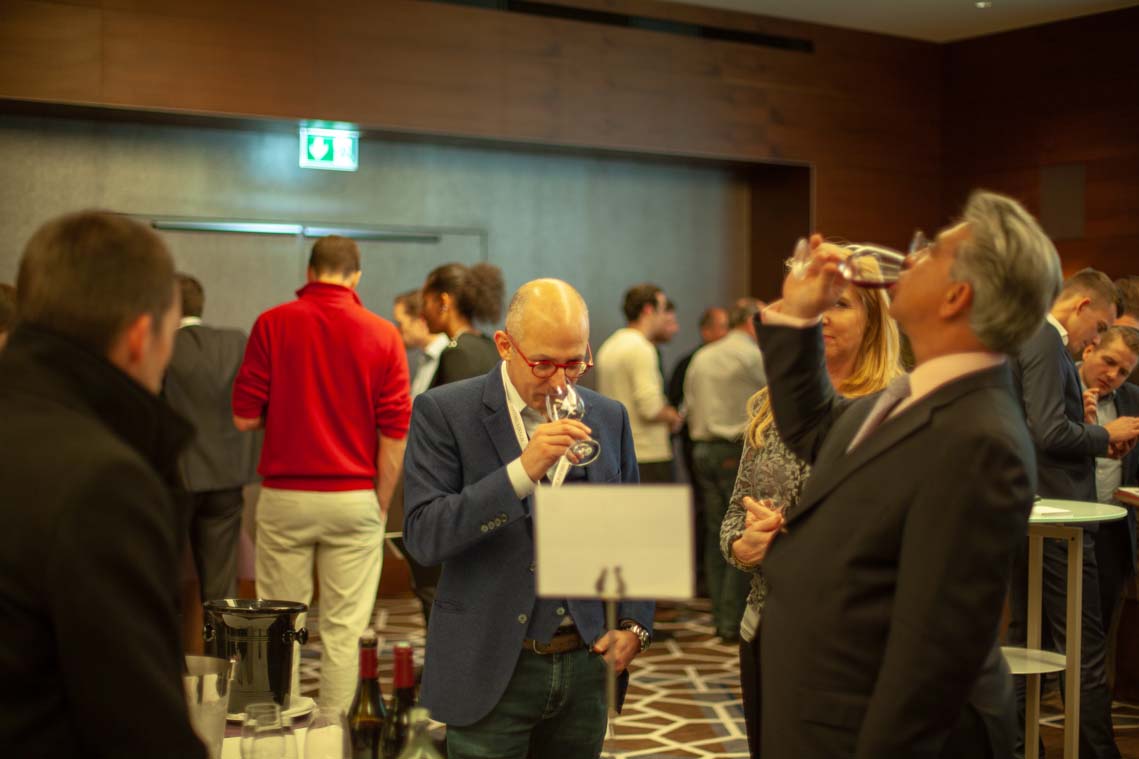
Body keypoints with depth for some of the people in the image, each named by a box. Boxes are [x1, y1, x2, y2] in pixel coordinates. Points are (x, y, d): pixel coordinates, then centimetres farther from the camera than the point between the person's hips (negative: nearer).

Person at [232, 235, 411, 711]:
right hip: (353, 498, 0)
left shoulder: (272, 324, -1)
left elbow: (244, 417, -2)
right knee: (345, 628, 6)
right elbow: (395, 432, -3)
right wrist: (379, 506, 6)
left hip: (284, 495, 0)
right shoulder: (382, 334, 0)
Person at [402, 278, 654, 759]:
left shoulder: (609, 418, 6)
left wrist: (635, 624, 2)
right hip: (492, 670, -4)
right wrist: (522, 471, -25)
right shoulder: (444, 412, -7)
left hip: (586, 666, 4)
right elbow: (423, 535, -17)